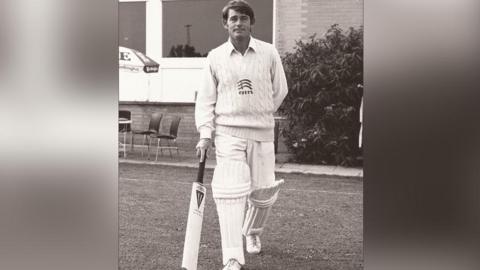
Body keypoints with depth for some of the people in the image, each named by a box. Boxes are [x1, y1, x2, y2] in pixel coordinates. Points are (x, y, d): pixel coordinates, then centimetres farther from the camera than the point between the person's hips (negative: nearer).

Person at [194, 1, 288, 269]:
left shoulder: (269, 53, 1)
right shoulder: (215, 57, 1)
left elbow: (280, 90, 11)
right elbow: (206, 98, 4)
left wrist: (259, 115, 12)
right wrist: (205, 133, -6)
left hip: (262, 134, 1)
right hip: (228, 134, -1)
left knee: (263, 192, 7)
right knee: (231, 191, -13)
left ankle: (252, 232, 40)